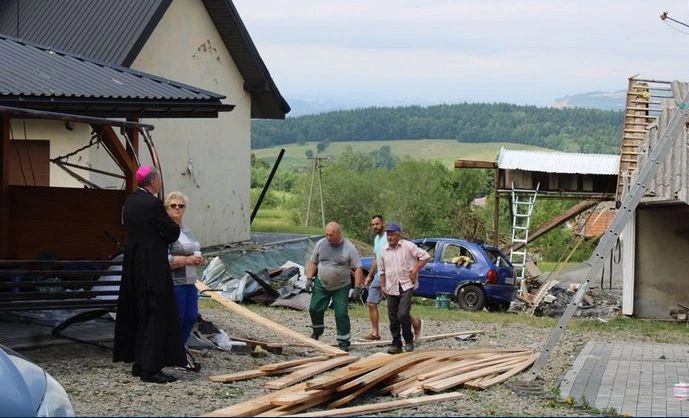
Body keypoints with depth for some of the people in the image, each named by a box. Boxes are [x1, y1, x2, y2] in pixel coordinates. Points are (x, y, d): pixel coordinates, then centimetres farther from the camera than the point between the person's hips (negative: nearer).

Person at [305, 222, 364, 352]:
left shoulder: (349, 248, -13)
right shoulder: (321, 244, -3)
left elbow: (358, 269, -12)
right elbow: (313, 262, 8)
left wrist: (357, 288, -17)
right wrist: (309, 279, 0)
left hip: (341, 287, -3)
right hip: (321, 284, 3)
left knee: (341, 314, -6)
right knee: (315, 308, 2)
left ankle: (344, 342, 4)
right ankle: (317, 330, 29)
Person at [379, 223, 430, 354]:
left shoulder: (408, 246, -5)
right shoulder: (385, 250, 11)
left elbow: (425, 256, -5)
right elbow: (382, 270, 21)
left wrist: (415, 270, -12)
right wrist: (382, 285, 14)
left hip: (406, 286, -5)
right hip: (391, 288, 5)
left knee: (403, 314, -18)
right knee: (393, 319, 5)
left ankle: (409, 340, 1)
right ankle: (396, 344, 15)